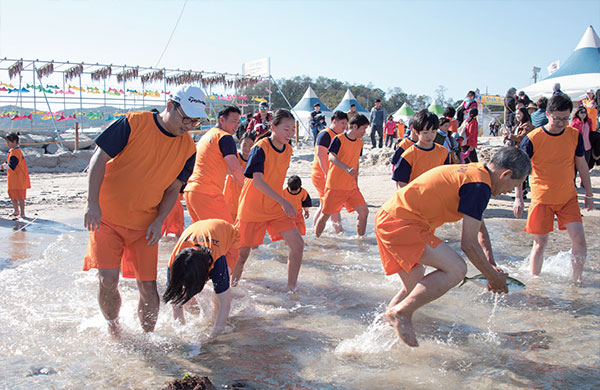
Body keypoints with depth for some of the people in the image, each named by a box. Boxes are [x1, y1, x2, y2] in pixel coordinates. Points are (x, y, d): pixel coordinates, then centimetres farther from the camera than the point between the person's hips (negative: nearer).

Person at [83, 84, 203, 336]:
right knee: (107, 280, -9)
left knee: (148, 285, 1)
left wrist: (159, 221, -8)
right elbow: (99, 159, -10)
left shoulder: (187, 148, -1)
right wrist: (93, 203, -16)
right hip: (106, 217, -3)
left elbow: (173, 189, 5)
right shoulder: (133, 123, -13)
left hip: (145, 224, 3)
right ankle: (114, 333, 18)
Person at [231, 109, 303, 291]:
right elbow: (257, 181, -27)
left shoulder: (287, 149, 3)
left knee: (297, 244, -8)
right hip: (253, 207, -5)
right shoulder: (260, 148, -18)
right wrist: (283, 201, -34)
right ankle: (232, 285, 29)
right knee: (242, 252, 3)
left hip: (276, 207, 6)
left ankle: (292, 288, 6)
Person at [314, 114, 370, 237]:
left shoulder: (360, 143, 12)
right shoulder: (339, 139, -10)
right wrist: (347, 168, -37)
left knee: (364, 211, -1)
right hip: (335, 185, -6)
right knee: (325, 214, -1)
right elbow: (331, 157, -22)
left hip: (351, 186, 6)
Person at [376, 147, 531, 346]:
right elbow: (469, 244, -13)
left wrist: (491, 264, 21)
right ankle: (401, 313, -10)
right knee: (456, 269, -18)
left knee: (416, 291, 21)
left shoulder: (472, 172, 19)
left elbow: (480, 227, 31)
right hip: (401, 224, -11)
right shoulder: (480, 185, -13)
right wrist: (494, 277, 1)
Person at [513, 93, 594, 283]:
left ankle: (577, 280, 11)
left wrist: (589, 194, 13)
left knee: (579, 238, -7)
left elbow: (582, 165, 11)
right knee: (540, 243, 2)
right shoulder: (533, 138, -12)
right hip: (542, 198, -3)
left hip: (568, 197, 3)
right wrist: (518, 197, -12)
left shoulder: (575, 135, -1)